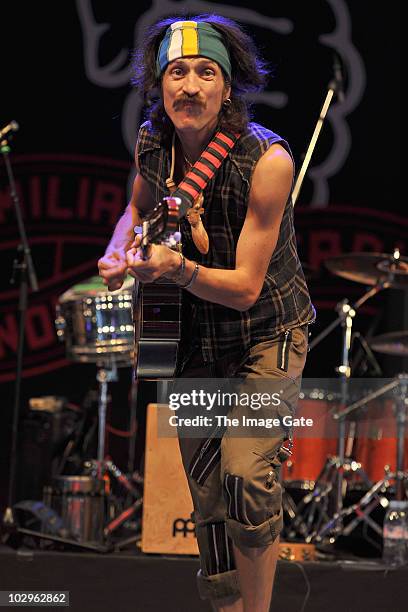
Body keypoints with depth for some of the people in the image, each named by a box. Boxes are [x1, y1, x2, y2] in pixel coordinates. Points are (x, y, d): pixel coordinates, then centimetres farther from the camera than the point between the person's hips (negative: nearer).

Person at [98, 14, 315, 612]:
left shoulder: (267, 160, -25)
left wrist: (177, 267, -38)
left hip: (267, 333, -5)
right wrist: (118, 254, -4)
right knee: (205, 487, 12)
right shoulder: (152, 142, -9)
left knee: (247, 474, -22)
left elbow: (245, 287, -22)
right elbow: (138, 208, 16)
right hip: (195, 335, 5)